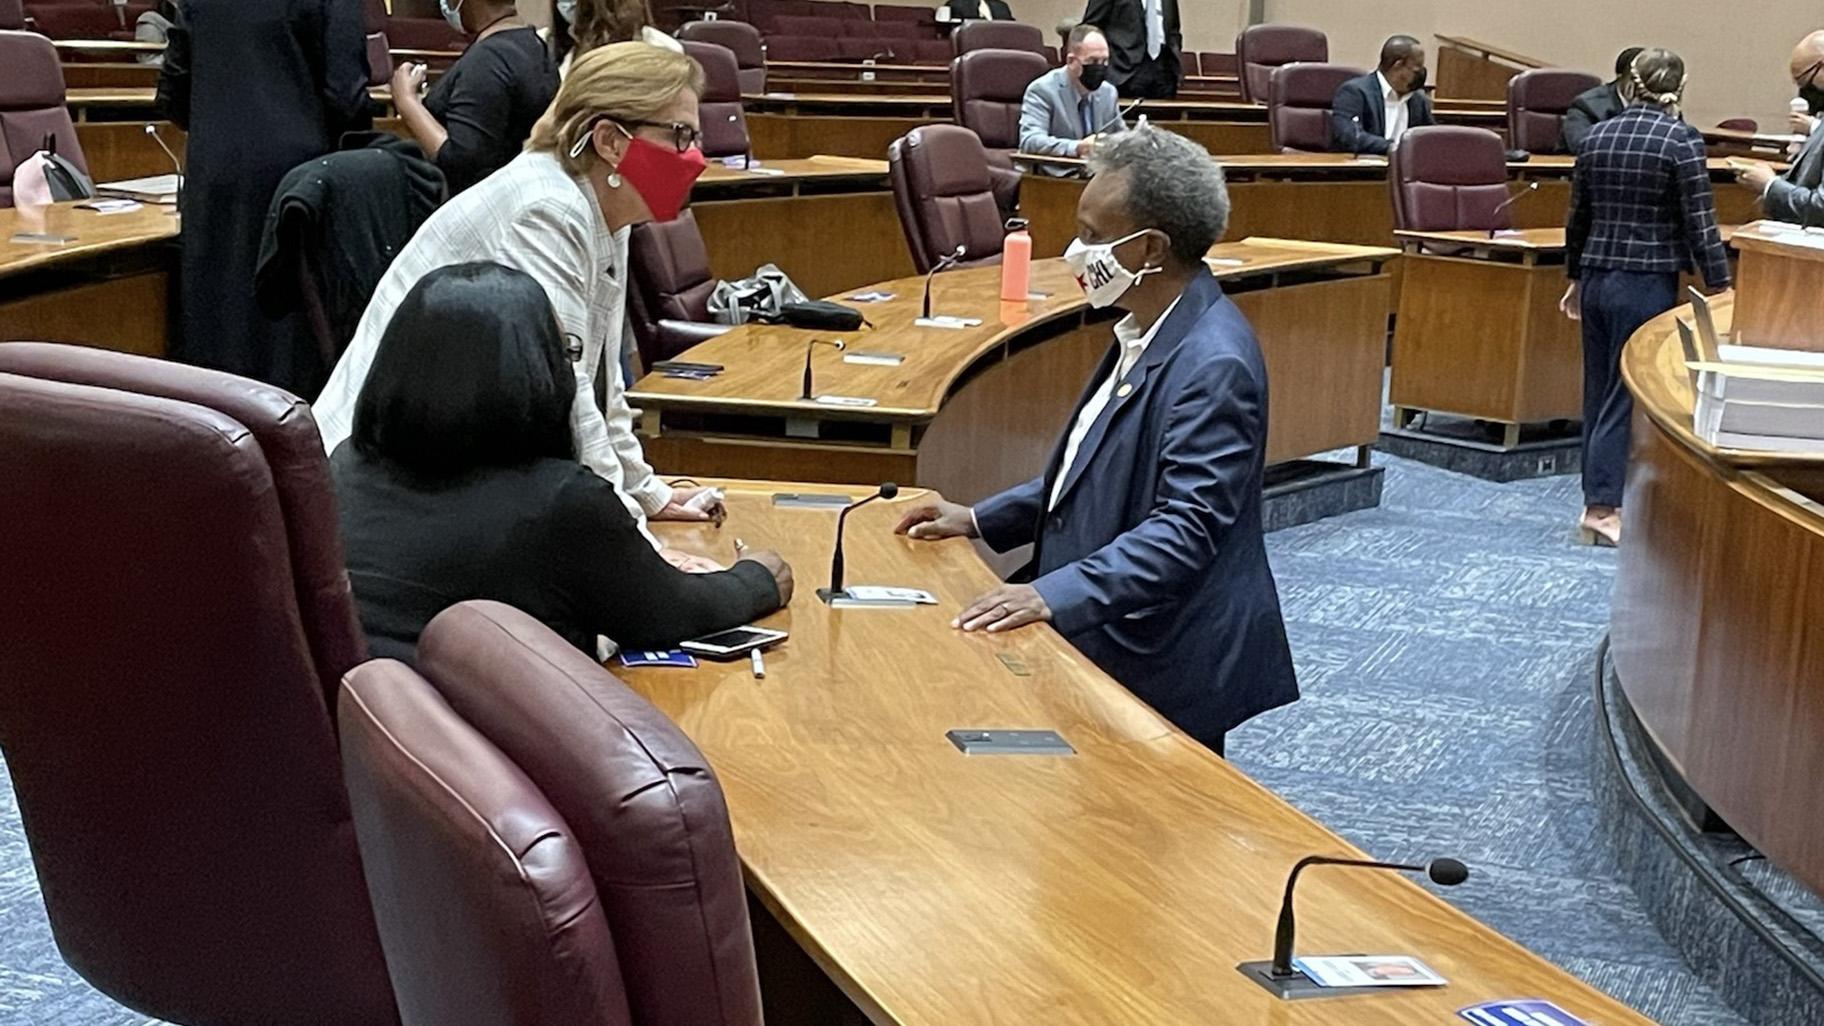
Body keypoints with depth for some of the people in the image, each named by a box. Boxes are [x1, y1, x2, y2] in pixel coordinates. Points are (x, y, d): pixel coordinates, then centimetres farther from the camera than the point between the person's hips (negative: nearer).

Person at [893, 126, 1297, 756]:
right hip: (1109, 637, 9)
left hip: (1163, 671, -9)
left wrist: (1055, 595, -33)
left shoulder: (1212, 364, -22)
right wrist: (980, 520, 14)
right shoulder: (1146, 335, 9)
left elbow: (1186, 529, -27)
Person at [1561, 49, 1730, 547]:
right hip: (1648, 284, -5)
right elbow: (1699, 222, -11)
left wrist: (1576, 278, 25)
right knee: (1628, 395, -2)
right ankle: (1601, 506, -4)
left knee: (1599, 392, 13)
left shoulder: (1597, 136, 6)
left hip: (1597, 279, 5)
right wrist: (1721, 287, -4)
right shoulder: (1681, 139, -10)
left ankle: (1602, 495, 20)